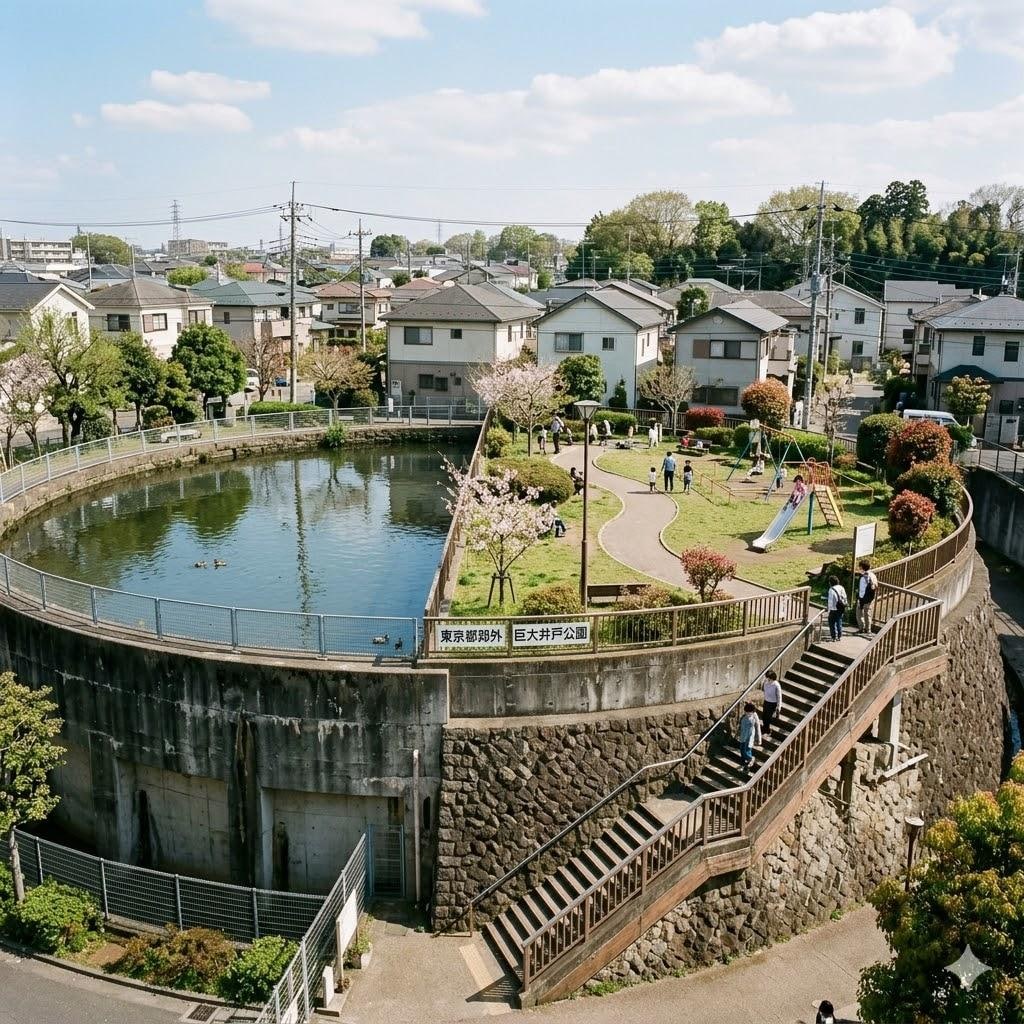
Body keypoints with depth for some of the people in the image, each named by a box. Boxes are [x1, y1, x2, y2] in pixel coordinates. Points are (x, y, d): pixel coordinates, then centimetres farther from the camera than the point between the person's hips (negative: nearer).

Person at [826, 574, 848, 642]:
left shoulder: (831, 590, -18)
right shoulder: (841, 588, 3)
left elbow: (830, 601, -17)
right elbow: (845, 598, 9)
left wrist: (829, 611, -10)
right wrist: (844, 606, 18)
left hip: (834, 610, -7)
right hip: (841, 610, 7)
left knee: (832, 623, 6)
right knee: (839, 622, 18)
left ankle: (834, 637, 7)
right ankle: (839, 636, 24)